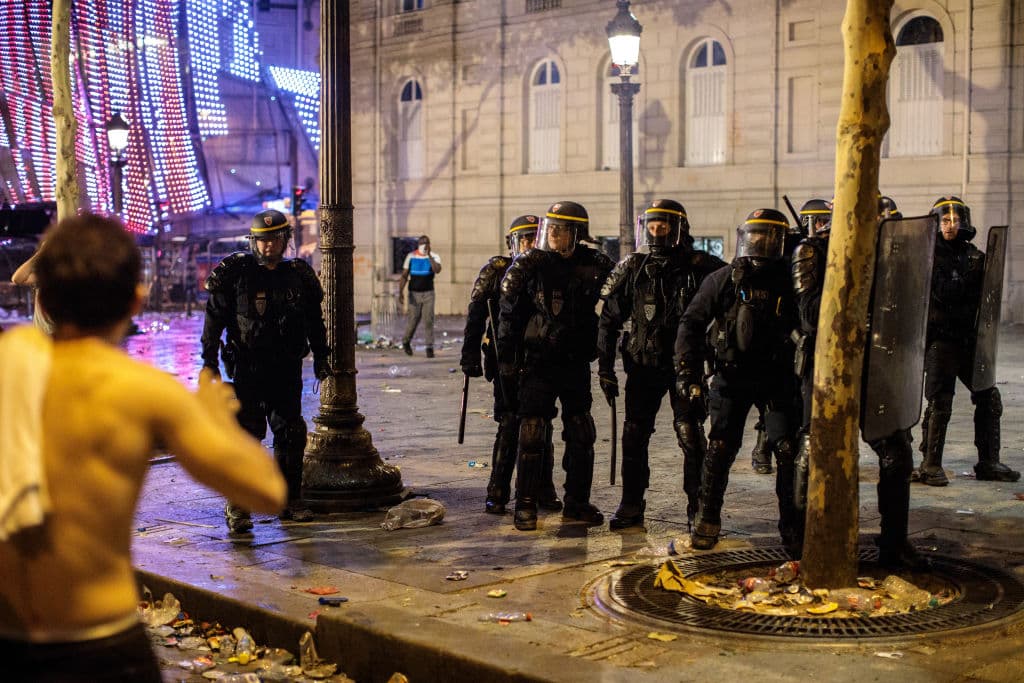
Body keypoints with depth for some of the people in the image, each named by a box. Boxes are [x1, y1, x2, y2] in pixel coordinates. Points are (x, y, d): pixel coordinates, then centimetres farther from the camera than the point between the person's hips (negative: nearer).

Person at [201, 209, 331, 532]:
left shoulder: (299, 275, 6)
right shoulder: (236, 272, -5)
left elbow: (315, 320, 16)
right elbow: (214, 319, -3)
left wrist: (321, 357, 15)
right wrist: (209, 360, -6)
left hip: (287, 371, 4)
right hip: (248, 368, -4)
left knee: (291, 434, 8)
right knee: (247, 433, -7)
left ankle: (290, 500, 20)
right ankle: (237, 506, -1)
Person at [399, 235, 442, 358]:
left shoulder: (434, 257, 1)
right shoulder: (411, 256, 2)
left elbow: (437, 270, -20)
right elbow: (404, 276, 3)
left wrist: (429, 255, -22)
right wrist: (401, 292, -7)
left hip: (428, 293, 0)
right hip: (414, 293, 0)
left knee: (428, 320, -6)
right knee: (413, 320, 1)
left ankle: (430, 347, -2)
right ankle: (406, 342, 26)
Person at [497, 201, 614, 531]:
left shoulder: (595, 266, -1)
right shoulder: (529, 265, -6)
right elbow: (508, 316, -3)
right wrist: (506, 361, -5)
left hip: (577, 364, 3)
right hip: (539, 363, -3)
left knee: (581, 435, 8)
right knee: (532, 435, -4)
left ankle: (577, 502, 22)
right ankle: (525, 506, 6)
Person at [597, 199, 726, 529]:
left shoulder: (700, 266, -5)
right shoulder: (632, 268, 2)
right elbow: (609, 320, 6)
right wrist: (605, 367, 3)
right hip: (643, 364, 3)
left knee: (691, 434, -5)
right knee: (634, 435, 5)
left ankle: (698, 507, 5)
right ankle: (632, 506, 15)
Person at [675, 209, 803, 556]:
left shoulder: (789, 281, -4)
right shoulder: (723, 280, -4)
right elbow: (692, 323, -2)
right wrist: (688, 372, -9)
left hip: (776, 379, 0)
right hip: (732, 377, 0)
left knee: (788, 449, -5)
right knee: (720, 449, 0)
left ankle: (794, 529, 7)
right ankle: (707, 521, 17)